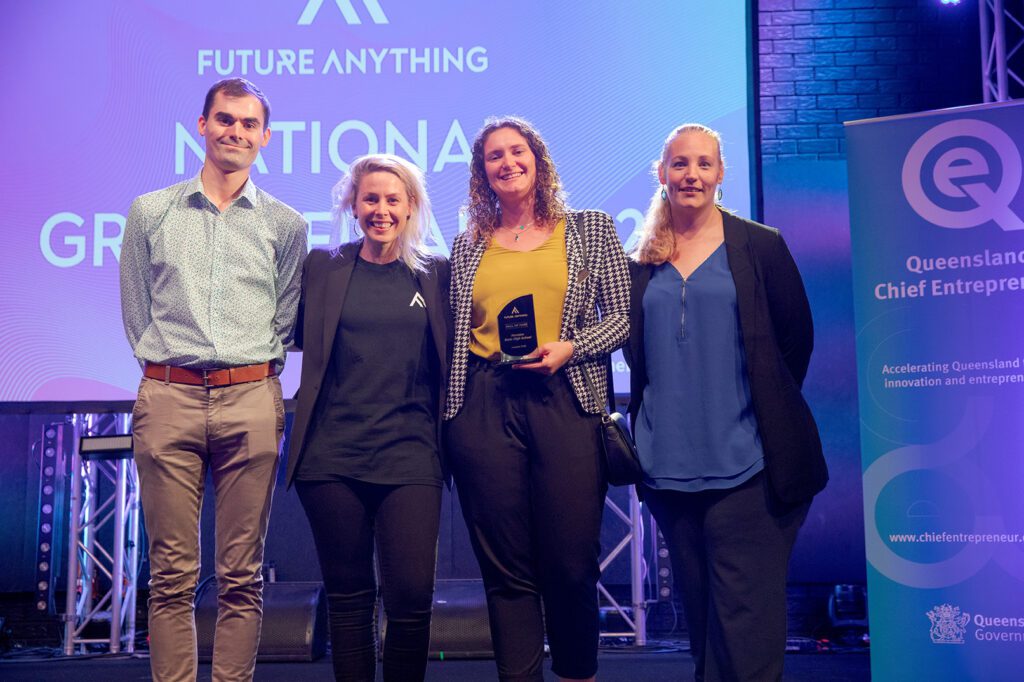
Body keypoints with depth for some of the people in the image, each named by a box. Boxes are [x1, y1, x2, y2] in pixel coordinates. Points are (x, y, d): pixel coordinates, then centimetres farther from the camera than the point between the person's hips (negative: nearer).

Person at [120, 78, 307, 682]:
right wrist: (170, 369, 9)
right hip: (168, 399, 0)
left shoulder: (285, 224, 10)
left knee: (243, 575, 4)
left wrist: (256, 372, 8)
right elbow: (136, 312, 13)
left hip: (251, 400, 0)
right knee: (172, 573, 2)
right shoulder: (150, 212, 10)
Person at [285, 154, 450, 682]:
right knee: (347, 595, 8)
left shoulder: (437, 273, 9)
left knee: (412, 595, -6)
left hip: (409, 454, 0)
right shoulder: (322, 267, 10)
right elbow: (295, 335, 15)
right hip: (333, 454, 1)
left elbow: (452, 357, 13)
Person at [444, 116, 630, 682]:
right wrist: (448, 413, 6)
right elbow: (454, 333, 15)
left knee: (572, 565, 0)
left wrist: (568, 347, -11)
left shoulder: (591, 230, 10)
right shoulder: (467, 247, 15)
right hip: (483, 406, 2)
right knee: (506, 569, 4)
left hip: (566, 399, -1)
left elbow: (621, 316, 5)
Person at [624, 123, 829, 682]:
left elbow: (796, 338, 4)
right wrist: (655, 418, 10)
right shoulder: (642, 262, 11)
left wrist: (767, 411, 5)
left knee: (744, 613, -4)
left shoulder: (760, 247, 2)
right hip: (670, 463, 4)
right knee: (697, 603, 13)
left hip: (745, 462, -3)